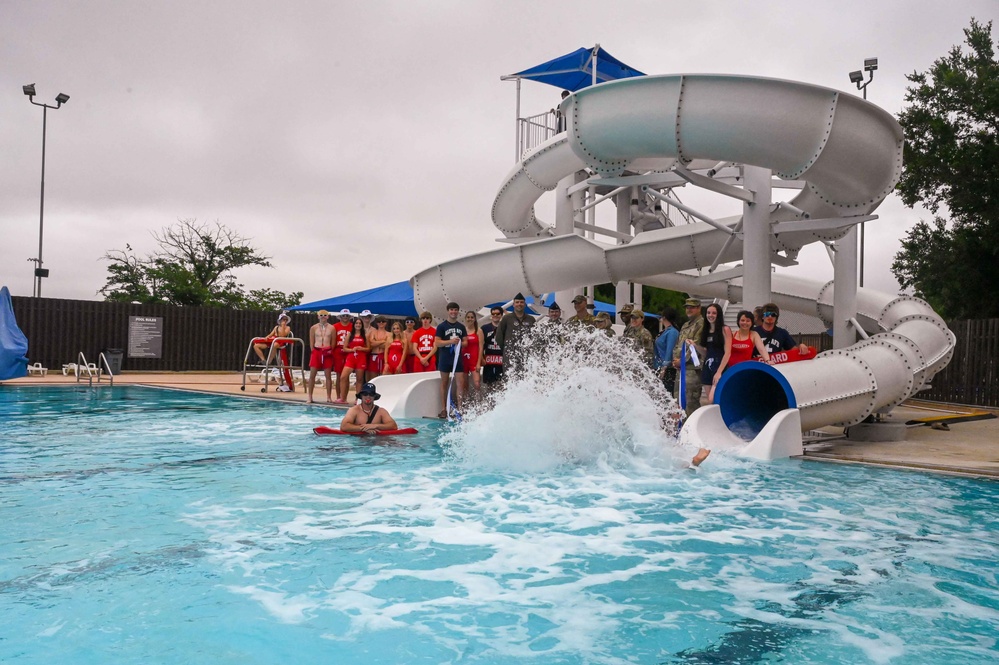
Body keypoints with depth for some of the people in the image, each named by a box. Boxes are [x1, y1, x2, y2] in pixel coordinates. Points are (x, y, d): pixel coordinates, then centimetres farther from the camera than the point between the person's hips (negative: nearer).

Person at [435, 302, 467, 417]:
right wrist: (450, 341, -19)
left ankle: (459, 407, 5)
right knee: (444, 383, 4)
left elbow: (465, 342, 12)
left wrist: (460, 343, -10)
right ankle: (443, 409, 9)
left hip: (457, 357, 3)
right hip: (445, 357, -3)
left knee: (461, 383, -3)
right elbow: (437, 343, -7)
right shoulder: (442, 326, -1)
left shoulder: (461, 326, 11)